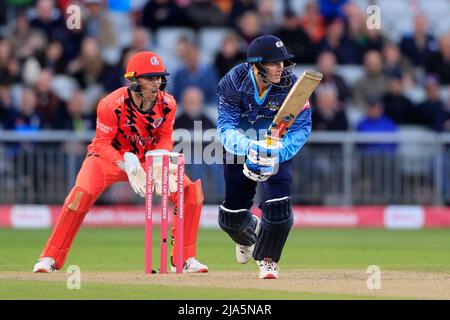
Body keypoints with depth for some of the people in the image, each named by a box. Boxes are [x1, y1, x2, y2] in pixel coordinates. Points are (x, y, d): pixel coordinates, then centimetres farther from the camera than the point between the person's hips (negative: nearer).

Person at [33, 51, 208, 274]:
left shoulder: (167, 103, -15)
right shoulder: (112, 105, -28)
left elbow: (165, 137, -1)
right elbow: (101, 144, -21)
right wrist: (127, 163, -36)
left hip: (148, 158, 4)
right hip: (110, 156, -4)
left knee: (191, 190, -13)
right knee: (81, 194, -30)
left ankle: (184, 258, 0)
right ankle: (50, 258, -16)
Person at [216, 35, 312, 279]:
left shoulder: (290, 84, -26)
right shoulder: (234, 82, -26)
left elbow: (302, 127, -23)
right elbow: (225, 125, -28)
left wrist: (279, 153, -40)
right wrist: (247, 147, -49)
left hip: (278, 150, -1)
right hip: (240, 147, 1)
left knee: (277, 207, -20)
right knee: (231, 217, 7)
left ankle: (267, 260, 8)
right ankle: (249, 233, 48)